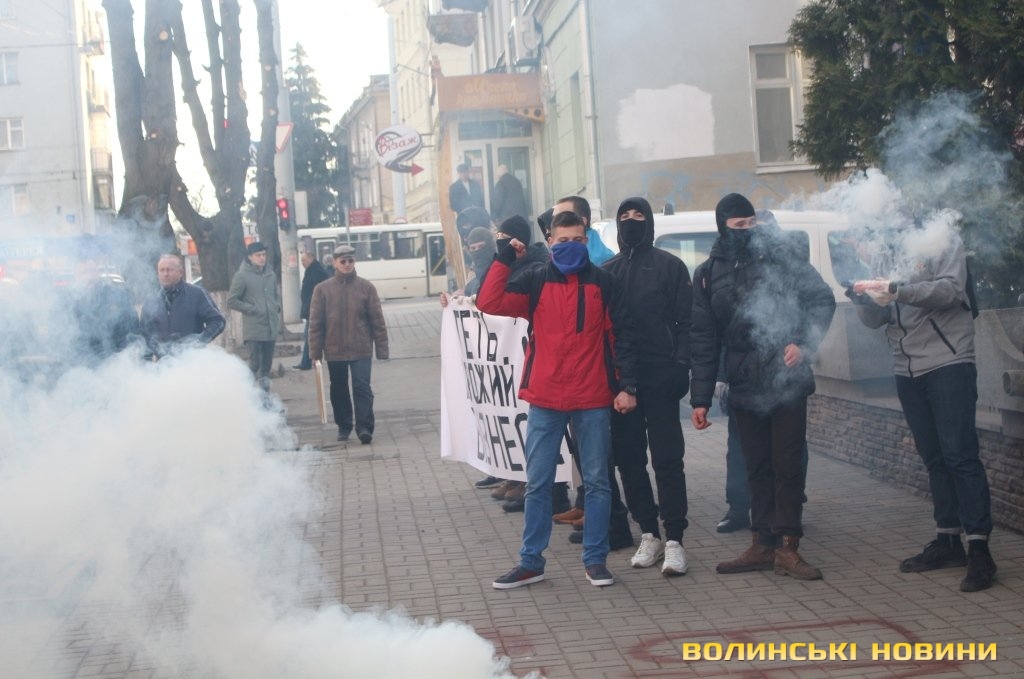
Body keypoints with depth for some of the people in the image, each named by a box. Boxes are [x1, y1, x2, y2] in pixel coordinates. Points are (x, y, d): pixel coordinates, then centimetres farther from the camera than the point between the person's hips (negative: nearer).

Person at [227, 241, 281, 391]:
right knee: (254, 364, -9)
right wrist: (252, 309, -11)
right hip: (253, 330, -6)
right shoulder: (241, 276, -5)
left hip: (271, 328, 6)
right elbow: (232, 301, -5)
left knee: (267, 365, 11)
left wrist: (277, 307, 7)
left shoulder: (270, 274, 13)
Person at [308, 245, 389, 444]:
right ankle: (344, 426, 26)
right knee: (339, 390, 12)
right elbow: (315, 323, 2)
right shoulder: (322, 289, 2)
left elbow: (377, 320, 1)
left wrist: (382, 349, -3)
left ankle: (365, 427, -11)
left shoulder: (366, 287, 0)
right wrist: (315, 352, -2)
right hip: (334, 351, 2)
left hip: (361, 350, -2)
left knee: (362, 388, -10)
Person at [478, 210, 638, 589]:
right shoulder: (535, 281, 2)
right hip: (545, 399, 0)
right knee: (538, 484, 6)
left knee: (597, 481, 7)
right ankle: (531, 562, 15)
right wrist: (505, 258, -13)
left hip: (593, 400, 0)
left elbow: (620, 336, 2)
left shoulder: (602, 282, 2)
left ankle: (595, 559, 18)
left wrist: (626, 386, -4)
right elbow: (489, 303, -10)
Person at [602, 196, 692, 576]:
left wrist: (680, 365, -13)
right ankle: (649, 534, 16)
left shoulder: (670, 266, 3)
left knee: (667, 459, -4)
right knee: (629, 458, 7)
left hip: (659, 379, -4)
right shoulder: (606, 271, 12)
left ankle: (674, 540, -2)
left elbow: (686, 321, -1)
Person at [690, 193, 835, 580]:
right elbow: (703, 340, 10)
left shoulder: (780, 254, 1)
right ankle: (762, 545, 15)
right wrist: (700, 398, 6)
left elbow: (822, 299, 2)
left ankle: (788, 548, 3)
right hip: (743, 386, 3)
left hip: (787, 381, -3)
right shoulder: (707, 274, 9)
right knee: (757, 467, 8)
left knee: (787, 464, -3)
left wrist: (802, 342, -14)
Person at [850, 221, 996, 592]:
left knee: (959, 455, -11)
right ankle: (948, 541, 16)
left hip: (947, 363, -6)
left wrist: (897, 291, -26)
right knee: (934, 459, 9)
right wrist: (865, 299, -11)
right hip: (907, 371, 6)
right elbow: (876, 319, 12)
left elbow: (950, 289, -16)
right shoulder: (885, 257, 16)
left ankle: (979, 548, -10)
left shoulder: (943, 240, 0)